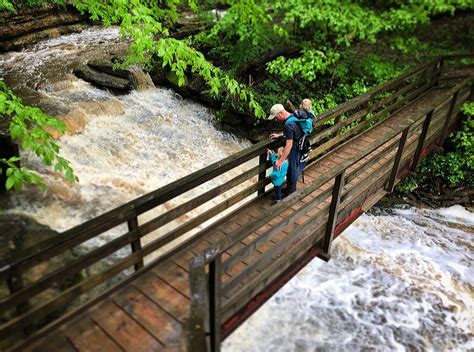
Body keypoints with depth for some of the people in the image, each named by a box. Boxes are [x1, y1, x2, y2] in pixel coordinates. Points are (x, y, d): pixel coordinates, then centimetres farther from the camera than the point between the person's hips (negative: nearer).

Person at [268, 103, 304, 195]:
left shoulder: (288, 124, -31)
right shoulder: (293, 116, -2)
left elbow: (289, 145, -33)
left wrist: (280, 161, -30)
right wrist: (279, 135, 15)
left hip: (295, 151, -9)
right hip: (300, 148, 9)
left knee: (291, 172, 9)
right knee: (295, 170, 25)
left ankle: (289, 194, 27)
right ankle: (291, 189, 43)